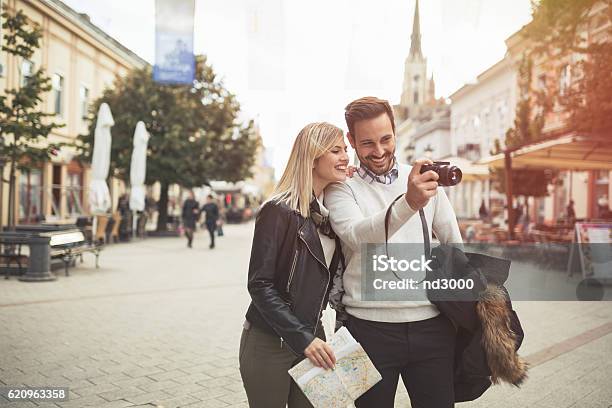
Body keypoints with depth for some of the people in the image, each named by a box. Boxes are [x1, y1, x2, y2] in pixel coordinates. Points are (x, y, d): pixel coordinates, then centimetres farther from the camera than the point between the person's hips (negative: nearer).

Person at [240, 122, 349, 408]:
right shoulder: (279, 210, -15)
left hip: (312, 338, 6)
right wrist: (302, 338, -20)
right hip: (269, 344, -6)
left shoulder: (331, 210, 6)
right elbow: (260, 285, -17)